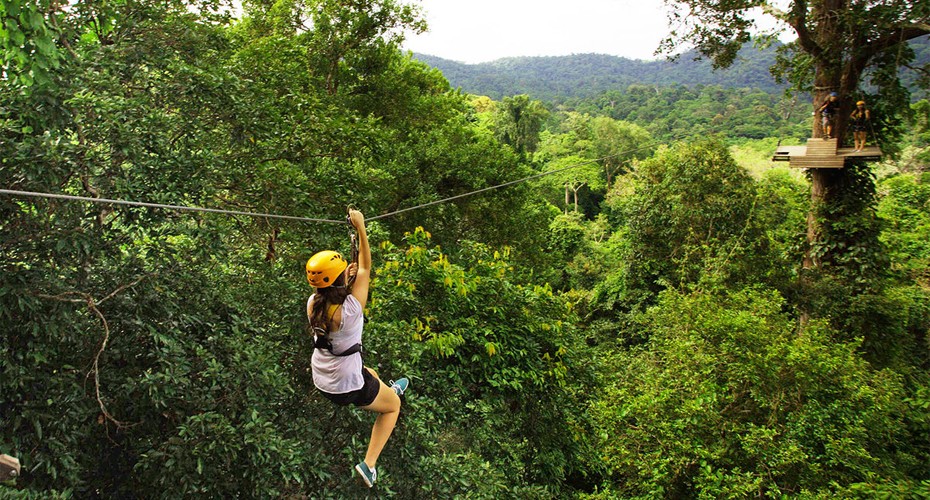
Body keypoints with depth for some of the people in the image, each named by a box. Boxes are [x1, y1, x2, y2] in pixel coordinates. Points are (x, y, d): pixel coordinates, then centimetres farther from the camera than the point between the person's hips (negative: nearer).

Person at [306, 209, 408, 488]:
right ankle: (369, 464, 16)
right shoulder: (350, 308, -32)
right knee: (393, 406, 21)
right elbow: (366, 268, -20)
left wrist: (343, 278, 1)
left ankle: (389, 390, 68)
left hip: (321, 380, 6)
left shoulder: (312, 304, -15)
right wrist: (361, 228, -18)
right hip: (348, 386, -6)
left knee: (371, 376, 36)